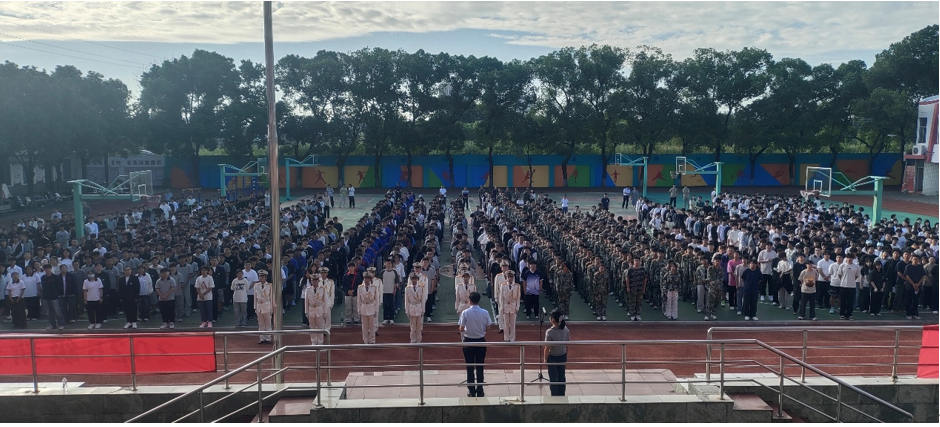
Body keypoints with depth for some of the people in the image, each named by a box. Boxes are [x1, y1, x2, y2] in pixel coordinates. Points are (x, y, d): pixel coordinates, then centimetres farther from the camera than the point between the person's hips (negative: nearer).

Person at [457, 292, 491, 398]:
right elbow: (488, 328, -3)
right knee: (480, 367, 10)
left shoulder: (465, 313, -13)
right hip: (481, 341, 2)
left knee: (470, 367, 8)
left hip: (468, 341, -1)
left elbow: (461, 329, -11)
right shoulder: (485, 313, -7)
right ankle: (480, 391, 15)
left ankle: (472, 392, 13)